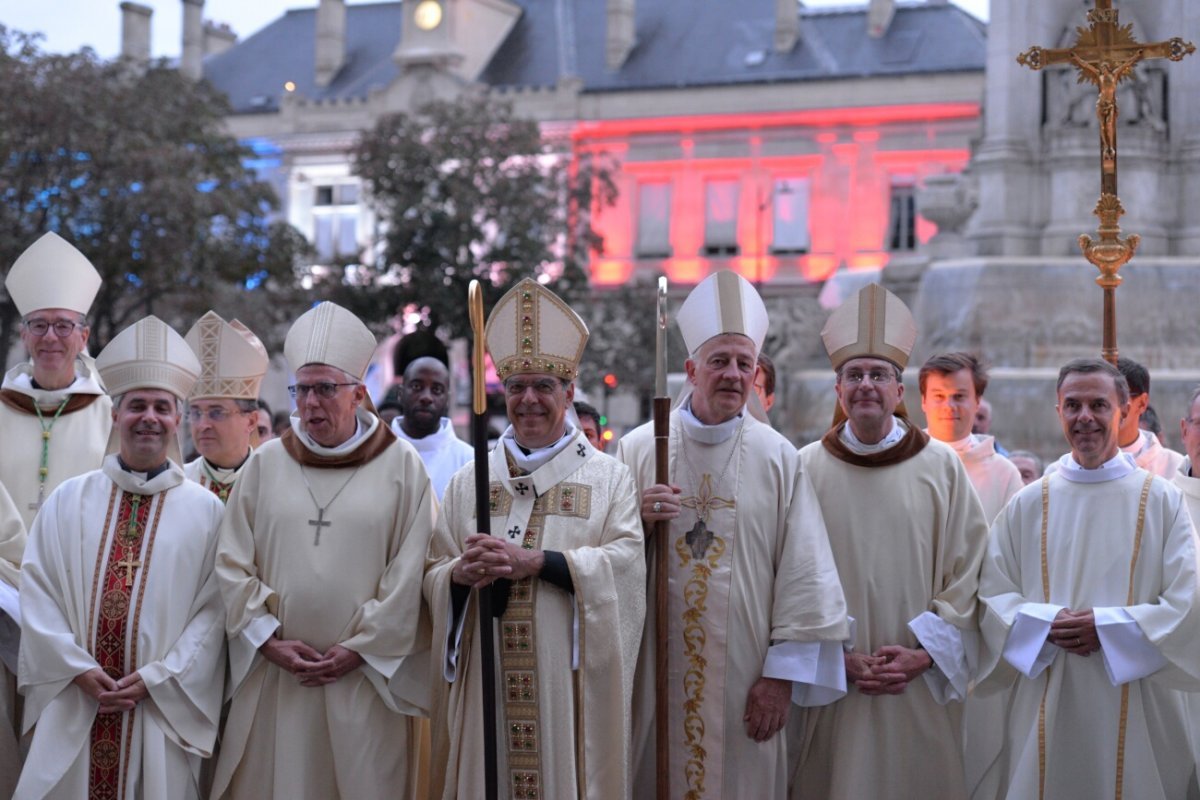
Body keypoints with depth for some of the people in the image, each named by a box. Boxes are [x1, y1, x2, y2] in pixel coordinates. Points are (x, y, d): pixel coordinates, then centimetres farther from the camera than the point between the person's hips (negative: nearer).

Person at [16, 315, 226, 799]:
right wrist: (78, 669, -8)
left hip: (160, 710, -1)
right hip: (74, 707, 1)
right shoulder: (68, 500, 8)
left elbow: (212, 610, -2)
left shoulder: (204, 510, 4)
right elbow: (38, 593, 3)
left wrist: (156, 678, -10)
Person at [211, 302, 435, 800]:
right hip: (273, 673, 2)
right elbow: (232, 563, 6)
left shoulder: (401, 467, 2)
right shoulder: (266, 464, 8)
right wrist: (269, 640, -5)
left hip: (367, 675, -2)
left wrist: (360, 649, -9)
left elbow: (408, 573, -4)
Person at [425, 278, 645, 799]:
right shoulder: (470, 481, 13)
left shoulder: (608, 477, 6)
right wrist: (461, 574, -14)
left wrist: (533, 561, -18)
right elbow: (434, 575, 9)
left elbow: (625, 562, -9)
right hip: (487, 681, 2)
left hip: (568, 682, -2)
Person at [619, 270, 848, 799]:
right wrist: (638, 522, -14)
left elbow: (804, 575, -1)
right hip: (655, 675, 1)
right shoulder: (638, 449, 5)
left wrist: (783, 673, -6)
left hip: (745, 682, 0)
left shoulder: (777, 457, 2)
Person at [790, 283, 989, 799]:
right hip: (833, 690, 0)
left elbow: (967, 572, 2)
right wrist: (838, 656, -8)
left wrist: (924, 653, -8)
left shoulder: (942, 467, 3)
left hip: (923, 690, 0)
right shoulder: (808, 468, 3)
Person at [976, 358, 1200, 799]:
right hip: (1046, 711, 1)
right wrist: (1045, 625, -12)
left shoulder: (1161, 501, 2)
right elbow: (992, 597, 6)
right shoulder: (1027, 505, 7)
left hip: (1135, 710, -1)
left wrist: (1107, 628, -14)